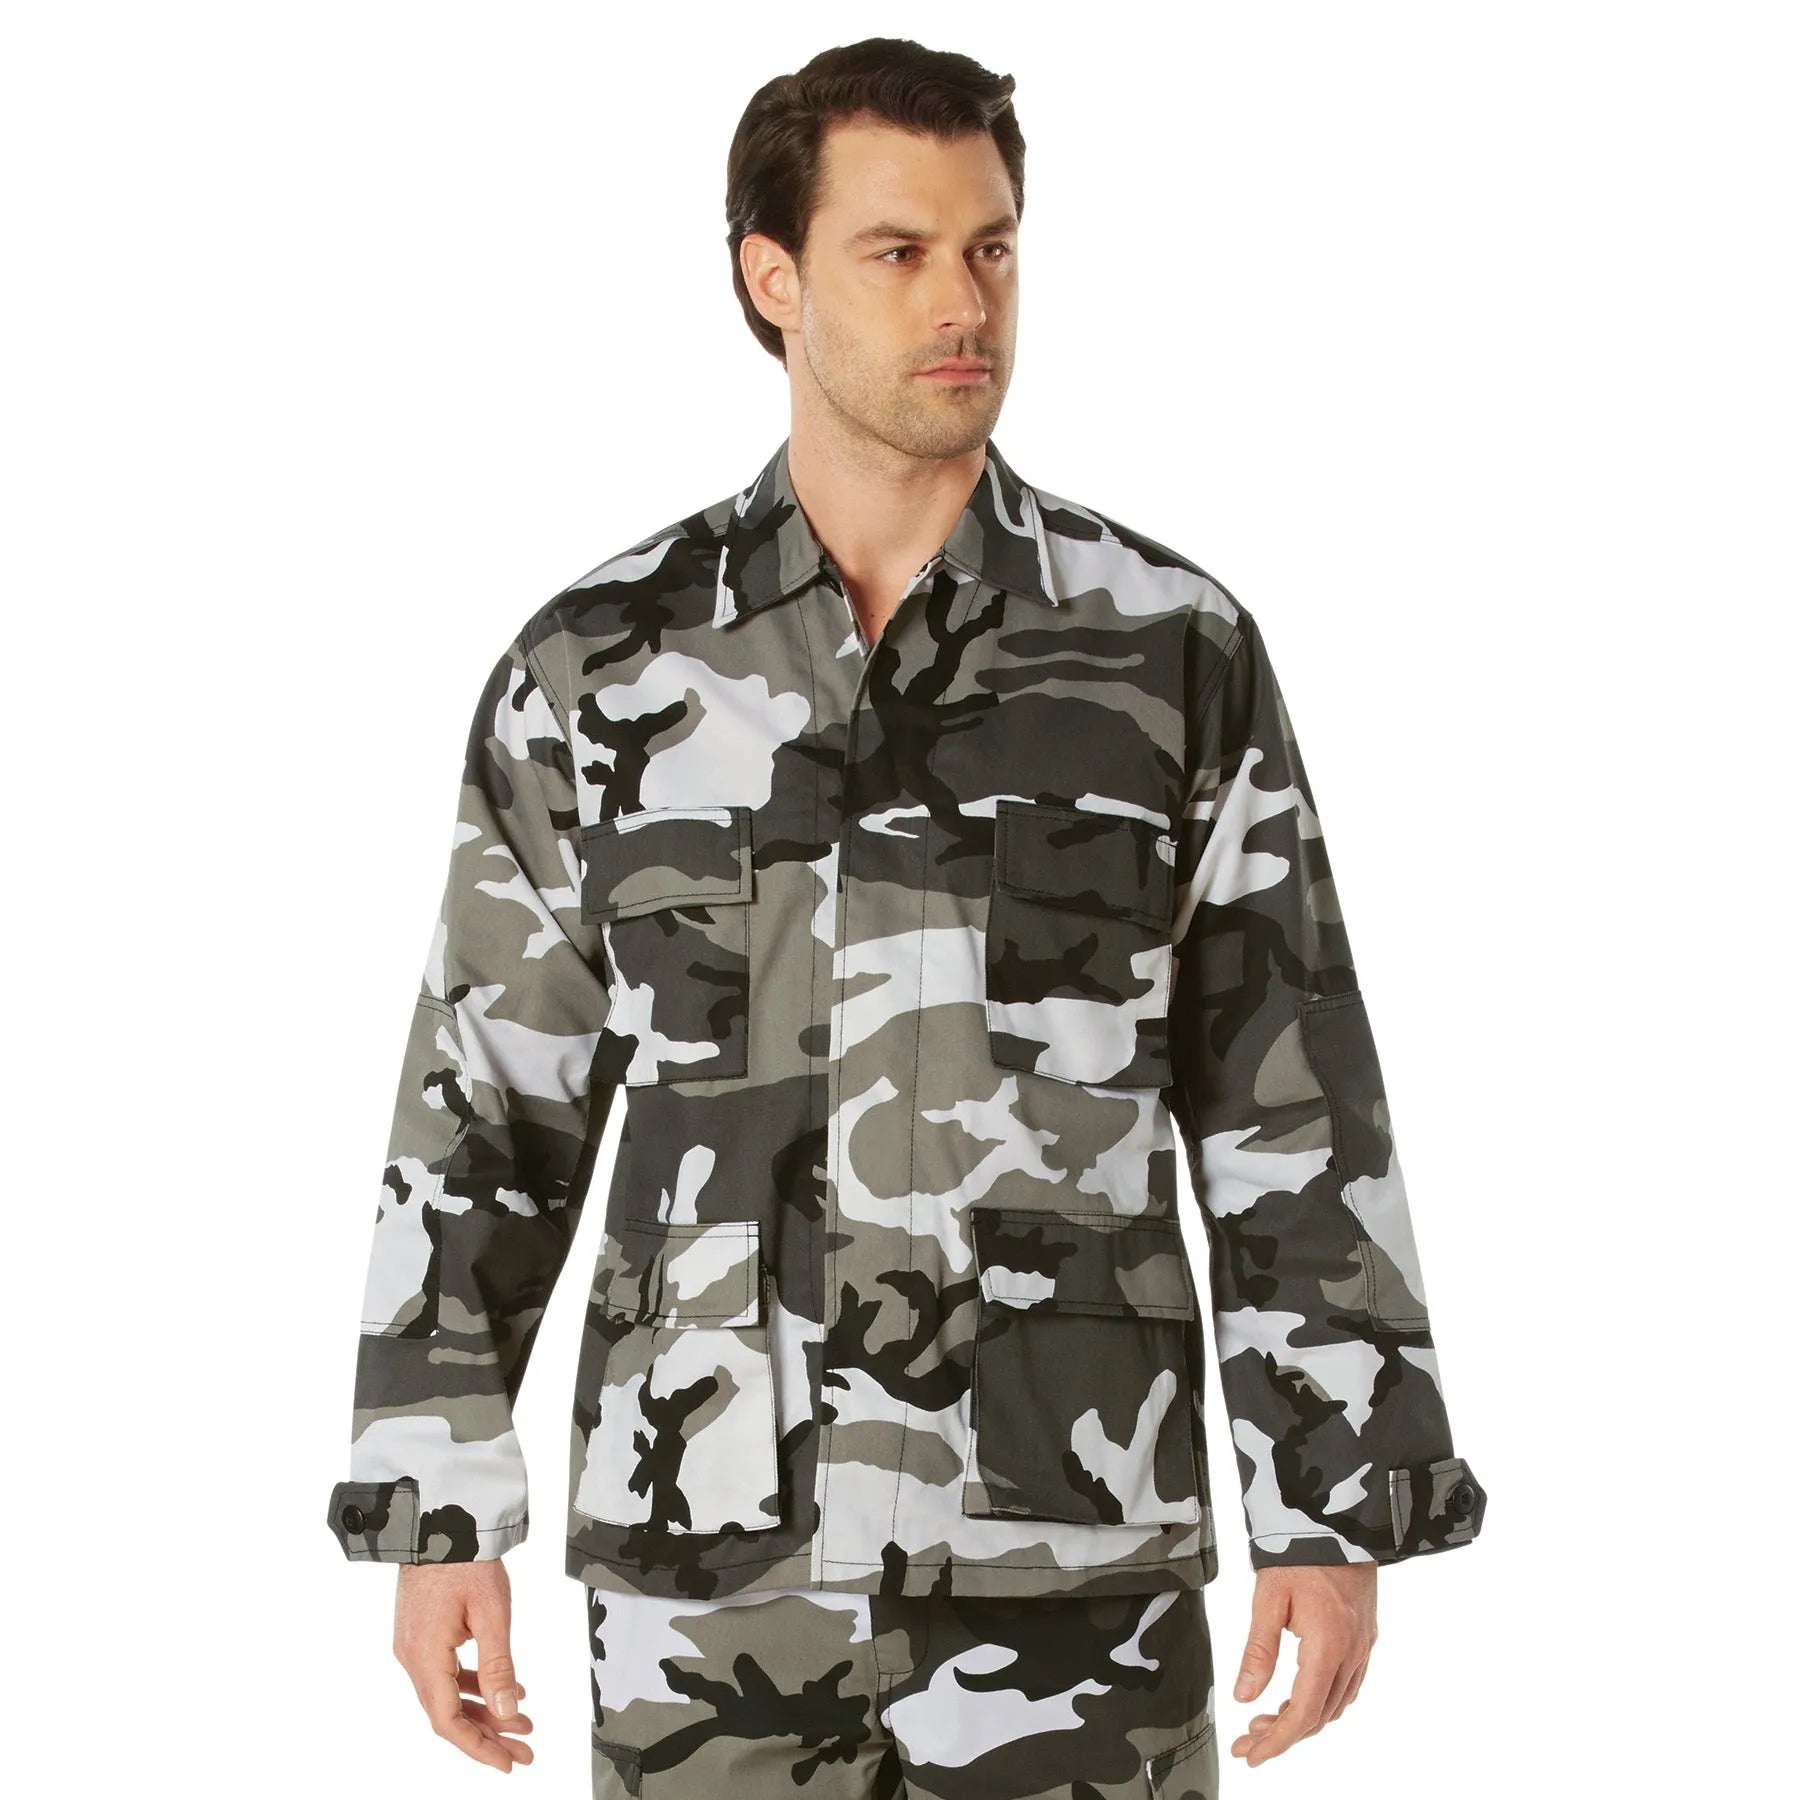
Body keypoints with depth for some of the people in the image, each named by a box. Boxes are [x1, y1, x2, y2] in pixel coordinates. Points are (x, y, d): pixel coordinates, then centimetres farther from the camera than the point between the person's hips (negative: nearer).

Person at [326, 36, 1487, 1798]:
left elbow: (1292, 1120, 1)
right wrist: (434, 1518, 1)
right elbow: (481, 1116, 4)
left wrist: (1341, 1521, -3)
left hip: (1074, 1556, 0)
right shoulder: (598, 670, 0)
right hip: (718, 1557, 1)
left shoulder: (1175, 650, -1)